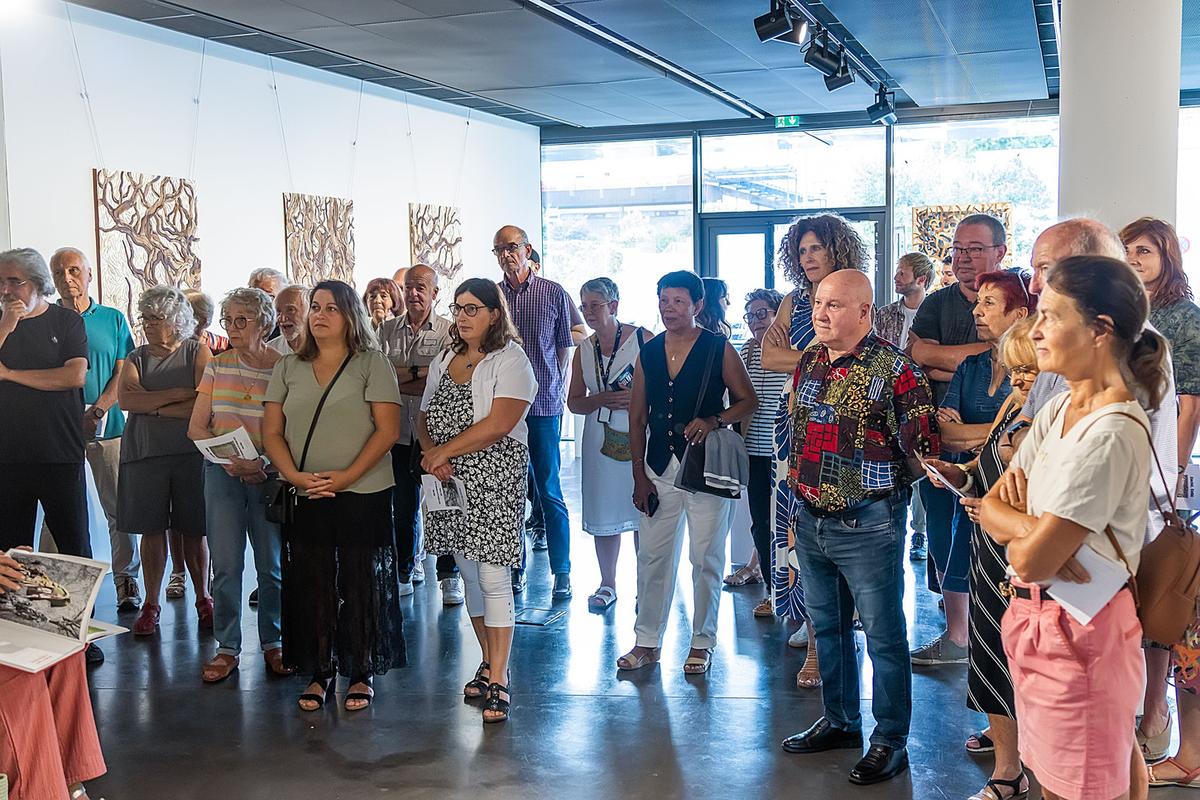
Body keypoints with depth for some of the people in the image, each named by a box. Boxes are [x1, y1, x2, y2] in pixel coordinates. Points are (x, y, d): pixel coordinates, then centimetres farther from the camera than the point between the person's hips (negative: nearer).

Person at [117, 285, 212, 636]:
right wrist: (178, 394, -12)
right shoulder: (136, 359, 12)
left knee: (193, 530, 3)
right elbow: (126, 399, -6)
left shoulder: (198, 353, 4)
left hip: (190, 452, -2)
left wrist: (153, 406, -8)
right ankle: (151, 604, 12)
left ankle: (203, 598, 17)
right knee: (152, 529, 3)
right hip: (145, 453, 2)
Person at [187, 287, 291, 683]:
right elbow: (196, 428, 4)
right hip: (222, 473, 2)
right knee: (226, 565, 3)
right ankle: (227, 647, 14)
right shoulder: (217, 366, 5)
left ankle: (272, 643, 21)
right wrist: (228, 457, -14)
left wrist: (266, 465, -20)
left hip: (269, 476, -2)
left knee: (272, 565, 5)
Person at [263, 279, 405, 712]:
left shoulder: (371, 363, 0)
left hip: (363, 494, -3)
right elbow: (271, 432, 8)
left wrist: (347, 476, -15)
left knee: (361, 585, 2)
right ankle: (319, 673, 19)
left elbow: (388, 429, -7)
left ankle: (361, 673, 15)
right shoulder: (288, 368, 11)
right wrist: (294, 476, -9)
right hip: (305, 498, 3)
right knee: (311, 585, 6)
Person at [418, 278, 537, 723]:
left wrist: (444, 451, -13)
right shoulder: (444, 361, 15)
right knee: (468, 574, 13)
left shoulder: (510, 360, -7)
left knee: (493, 578, -7)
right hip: (451, 484, 7)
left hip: (494, 481, -7)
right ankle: (489, 662, 26)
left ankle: (499, 679, 0)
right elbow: (425, 418, 14)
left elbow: (499, 423, -18)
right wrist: (431, 455, -6)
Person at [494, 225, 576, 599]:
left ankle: (562, 572, 11)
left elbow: (565, 346, 9)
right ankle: (515, 569, 19)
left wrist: (554, 386, 4)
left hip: (543, 405, -2)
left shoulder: (554, 293, 2)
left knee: (549, 492, 1)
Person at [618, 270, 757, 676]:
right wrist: (639, 476, 5)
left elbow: (748, 401, 1)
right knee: (652, 555, 6)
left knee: (705, 558, 3)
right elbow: (637, 418, 10)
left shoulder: (719, 349, -3)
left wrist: (713, 420, -18)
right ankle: (647, 642, 18)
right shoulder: (648, 353, 8)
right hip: (659, 469, 4)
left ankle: (702, 642, 17)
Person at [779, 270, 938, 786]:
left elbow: (922, 450, -12)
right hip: (810, 520, 7)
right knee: (827, 627, 19)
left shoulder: (893, 369, -14)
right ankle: (839, 722, 36)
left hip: (867, 525, -7)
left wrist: (876, 487, -6)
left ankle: (890, 742, 18)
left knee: (883, 636, 4)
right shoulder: (809, 361, 8)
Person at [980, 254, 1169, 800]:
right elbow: (991, 508, 3)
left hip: (1079, 633, -8)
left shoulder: (1113, 433, -23)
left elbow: (1032, 559, -25)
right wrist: (1034, 526, -16)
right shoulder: (1058, 409, 5)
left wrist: (1015, 527, -4)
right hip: (1034, 621, 8)